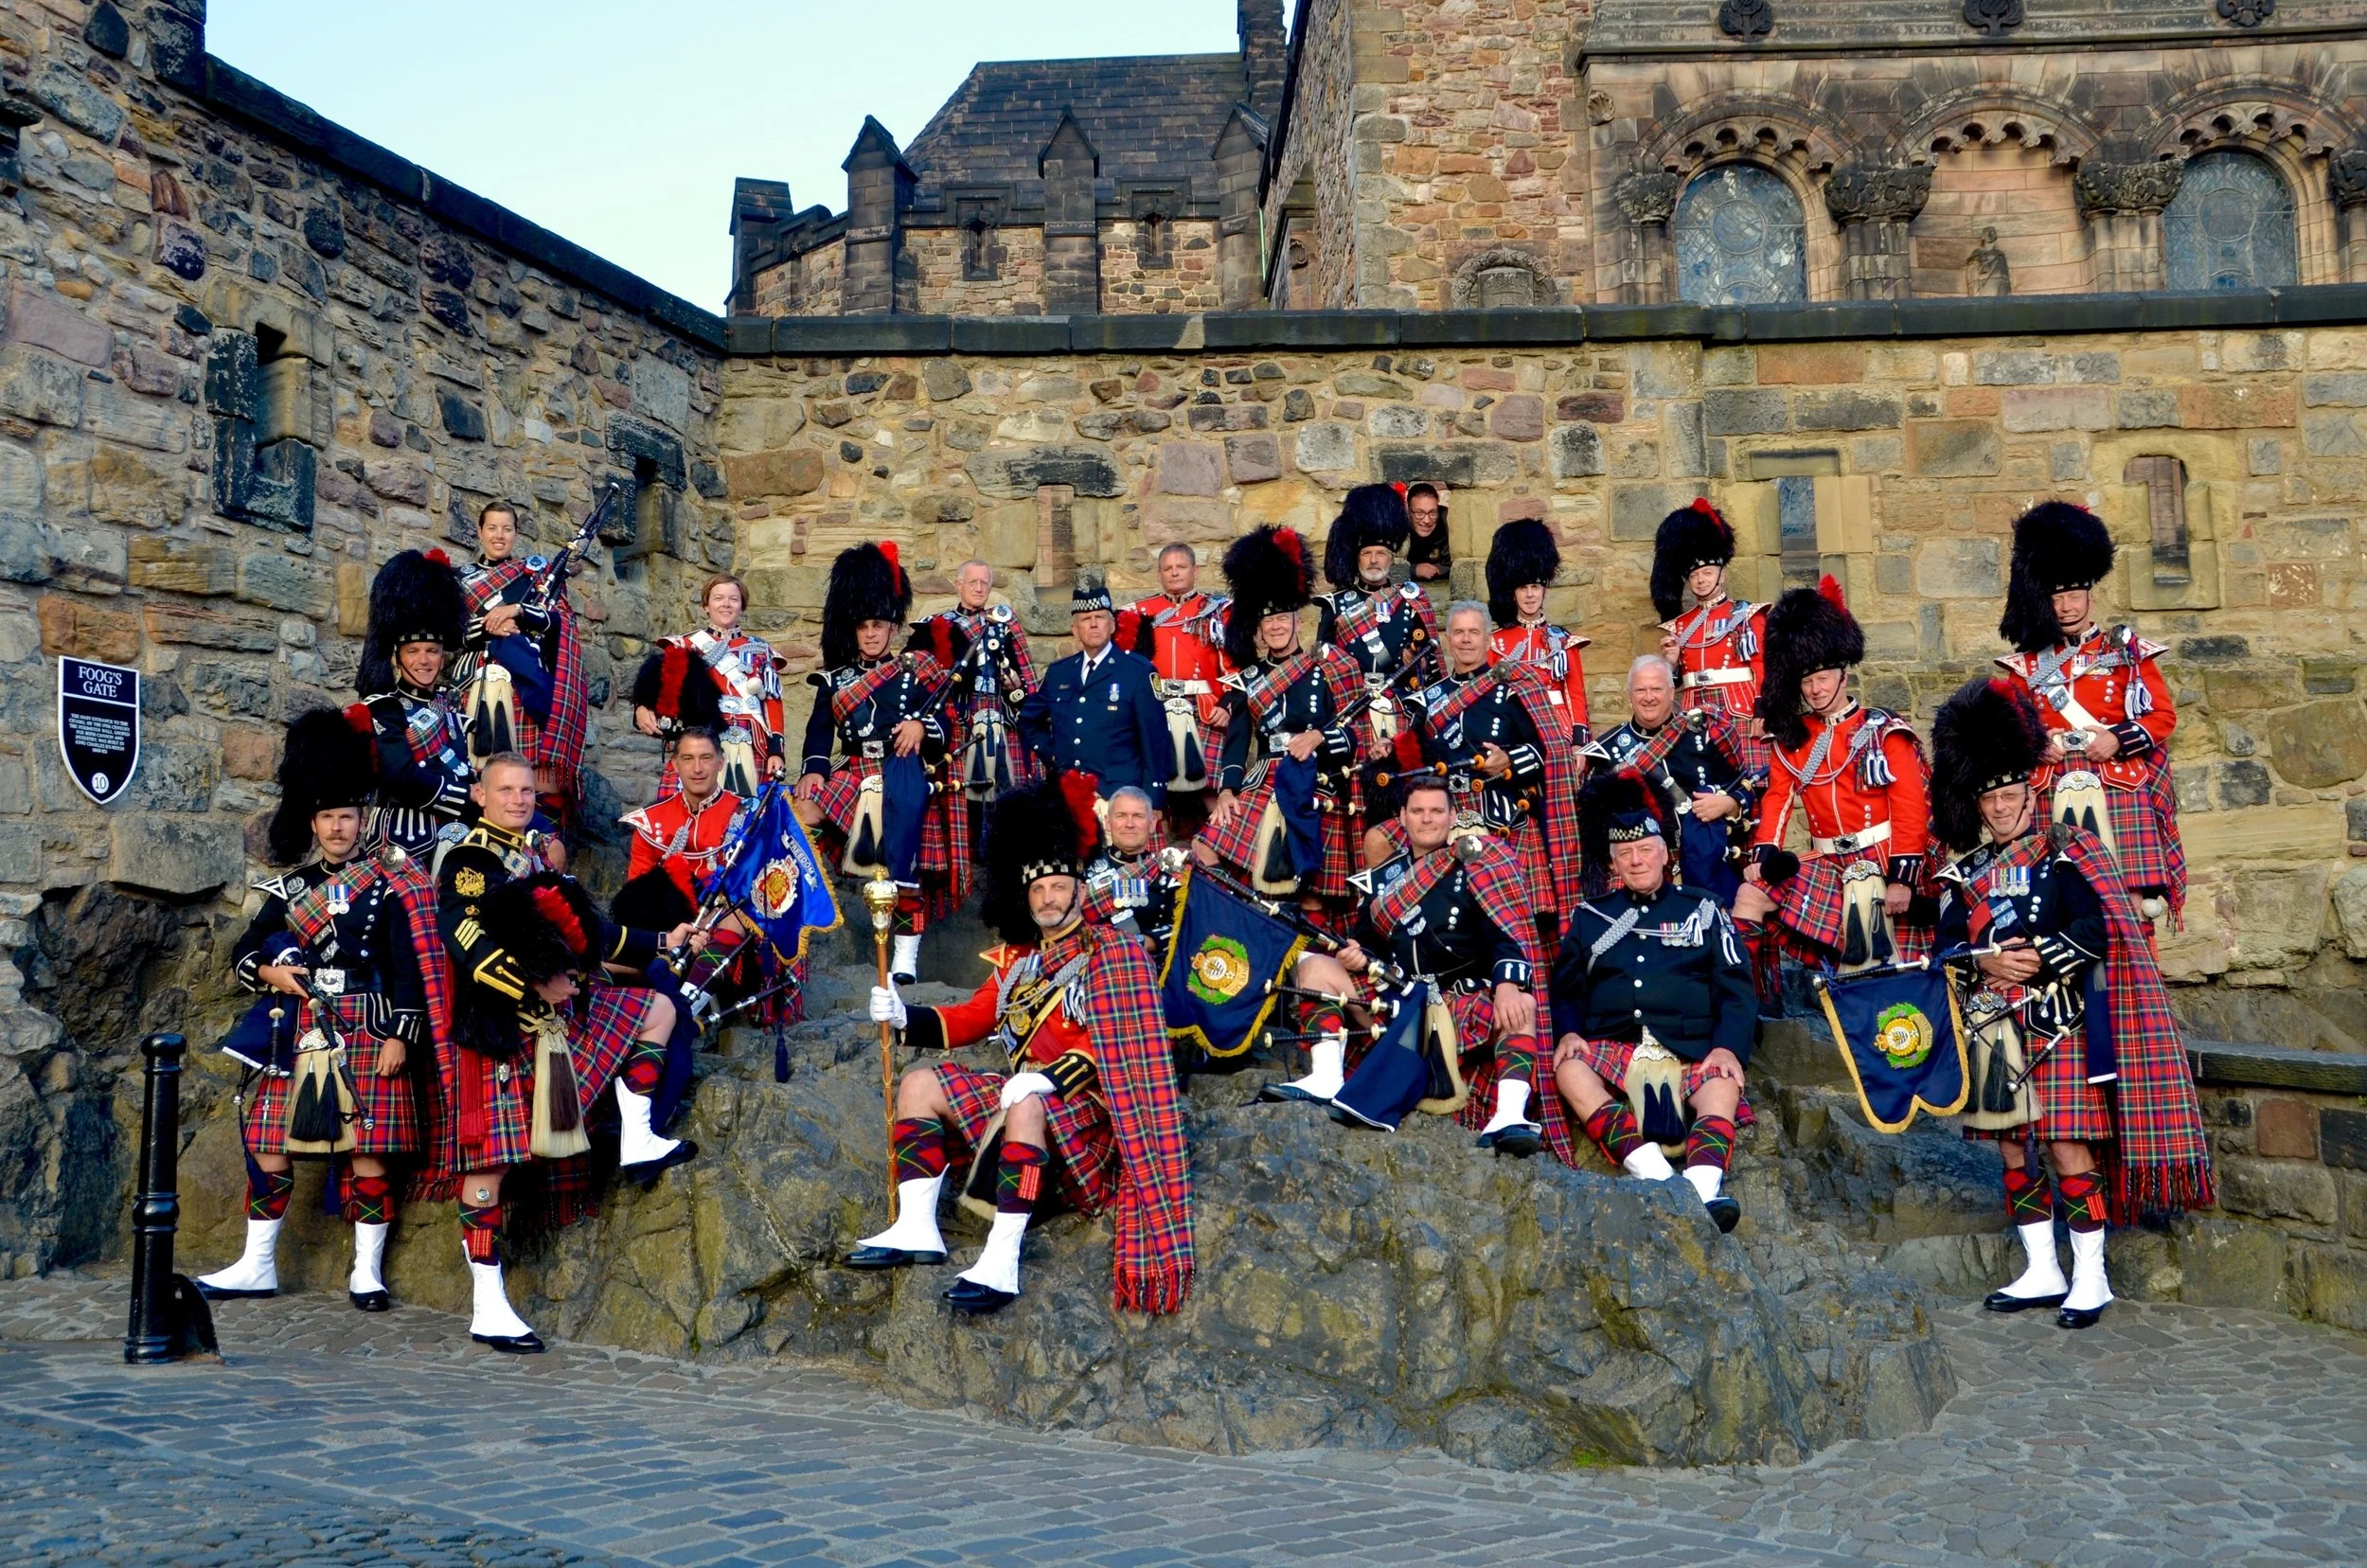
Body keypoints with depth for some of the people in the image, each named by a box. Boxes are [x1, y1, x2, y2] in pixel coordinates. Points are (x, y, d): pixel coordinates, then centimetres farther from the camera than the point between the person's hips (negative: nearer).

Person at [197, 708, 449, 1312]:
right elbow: (244, 953, 16)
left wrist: (399, 1035, -11)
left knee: (369, 1149, -1)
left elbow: (411, 967, -5)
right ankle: (257, 1265, 19)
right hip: (298, 1032, 4)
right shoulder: (290, 887, 11)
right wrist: (270, 972, -6)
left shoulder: (390, 884, -1)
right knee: (269, 1144, 6)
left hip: (368, 1033, -4)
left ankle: (367, 1271, 10)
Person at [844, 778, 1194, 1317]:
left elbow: (1116, 1038, -17)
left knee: (1027, 1106, -39)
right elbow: (969, 1020, 17)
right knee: (920, 1085, -1)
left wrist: (1049, 1079, -29)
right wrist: (905, 1016, 0)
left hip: (1086, 1104, -8)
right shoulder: (1016, 959, 16)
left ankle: (1001, 1265, -42)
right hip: (1023, 1088, 8)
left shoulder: (1109, 951, -6)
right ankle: (916, 1229, -16)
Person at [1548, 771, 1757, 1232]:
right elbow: (1565, 989, 14)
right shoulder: (1591, 917, 21)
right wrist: (1567, 1033, -9)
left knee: (1722, 1085, -34)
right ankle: (1649, 1168, -46)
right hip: (1612, 1051, 1)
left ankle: (1704, 1183, -54)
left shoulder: (1703, 910, 18)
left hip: (1691, 1052, 0)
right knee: (1568, 1069, -32)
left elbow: (1736, 990, 9)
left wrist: (1728, 1046, -10)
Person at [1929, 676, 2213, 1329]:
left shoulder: (2067, 853, -1)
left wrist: (2039, 958, -21)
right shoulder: (1965, 871, 11)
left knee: (2069, 1148, -6)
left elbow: (2097, 929, -11)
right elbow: (1947, 945, 5)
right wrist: (1985, 960, -14)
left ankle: (2091, 1277, 6)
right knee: (2013, 1150, 8)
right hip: (1996, 1031, 5)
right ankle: (2042, 1273, 19)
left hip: (2059, 1028, -5)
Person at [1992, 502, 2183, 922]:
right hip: (2052, 796, 2)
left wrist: (2117, 740, -12)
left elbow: (2163, 716, 5)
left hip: (2120, 792, -1)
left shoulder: (2128, 651, 9)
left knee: (2130, 903, -7)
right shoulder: (2028, 665, 13)